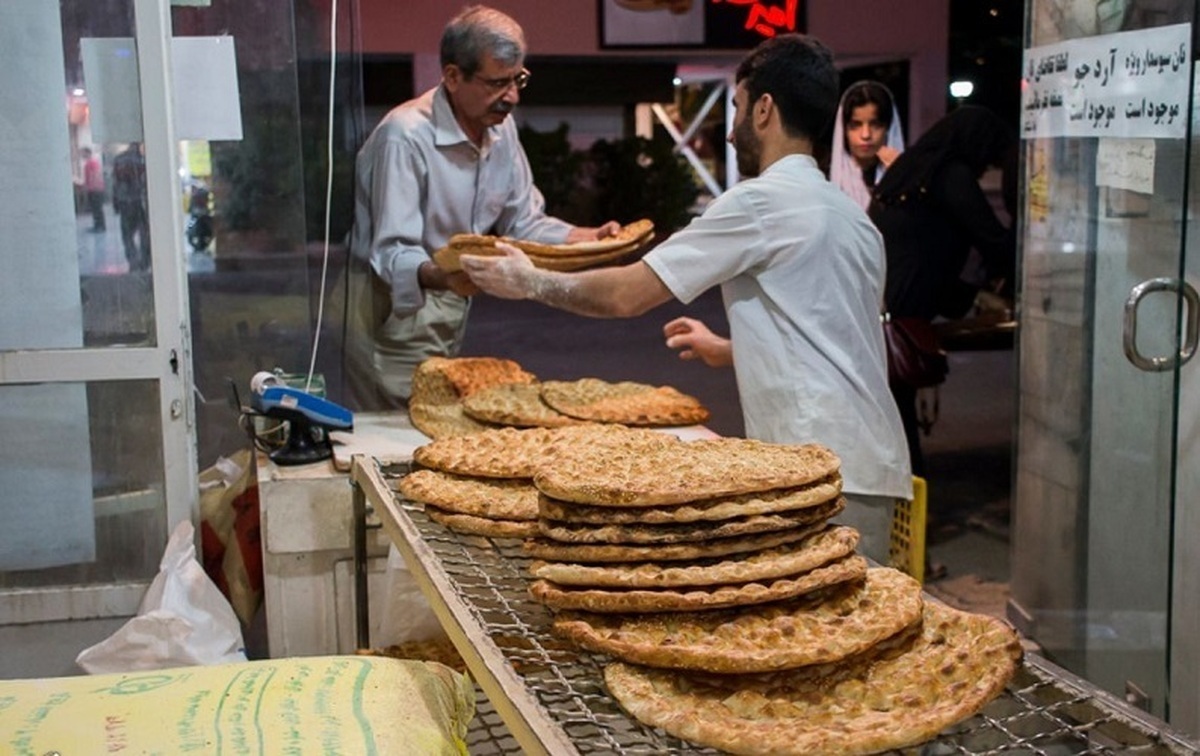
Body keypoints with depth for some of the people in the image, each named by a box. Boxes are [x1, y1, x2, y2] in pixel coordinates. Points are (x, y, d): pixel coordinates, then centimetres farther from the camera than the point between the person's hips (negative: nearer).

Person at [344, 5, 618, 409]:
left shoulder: (500, 127, 2)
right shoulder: (405, 136, -22)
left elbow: (524, 222, 8)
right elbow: (392, 253, -25)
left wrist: (589, 238, -9)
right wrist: (441, 276, -45)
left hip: (449, 310, 7)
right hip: (393, 311, -7)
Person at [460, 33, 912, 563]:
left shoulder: (761, 201, -9)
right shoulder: (851, 216, 19)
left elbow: (627, 294, -7)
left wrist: (532, 283, 8)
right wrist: (728, 351, 35)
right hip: (872, 460, 9)